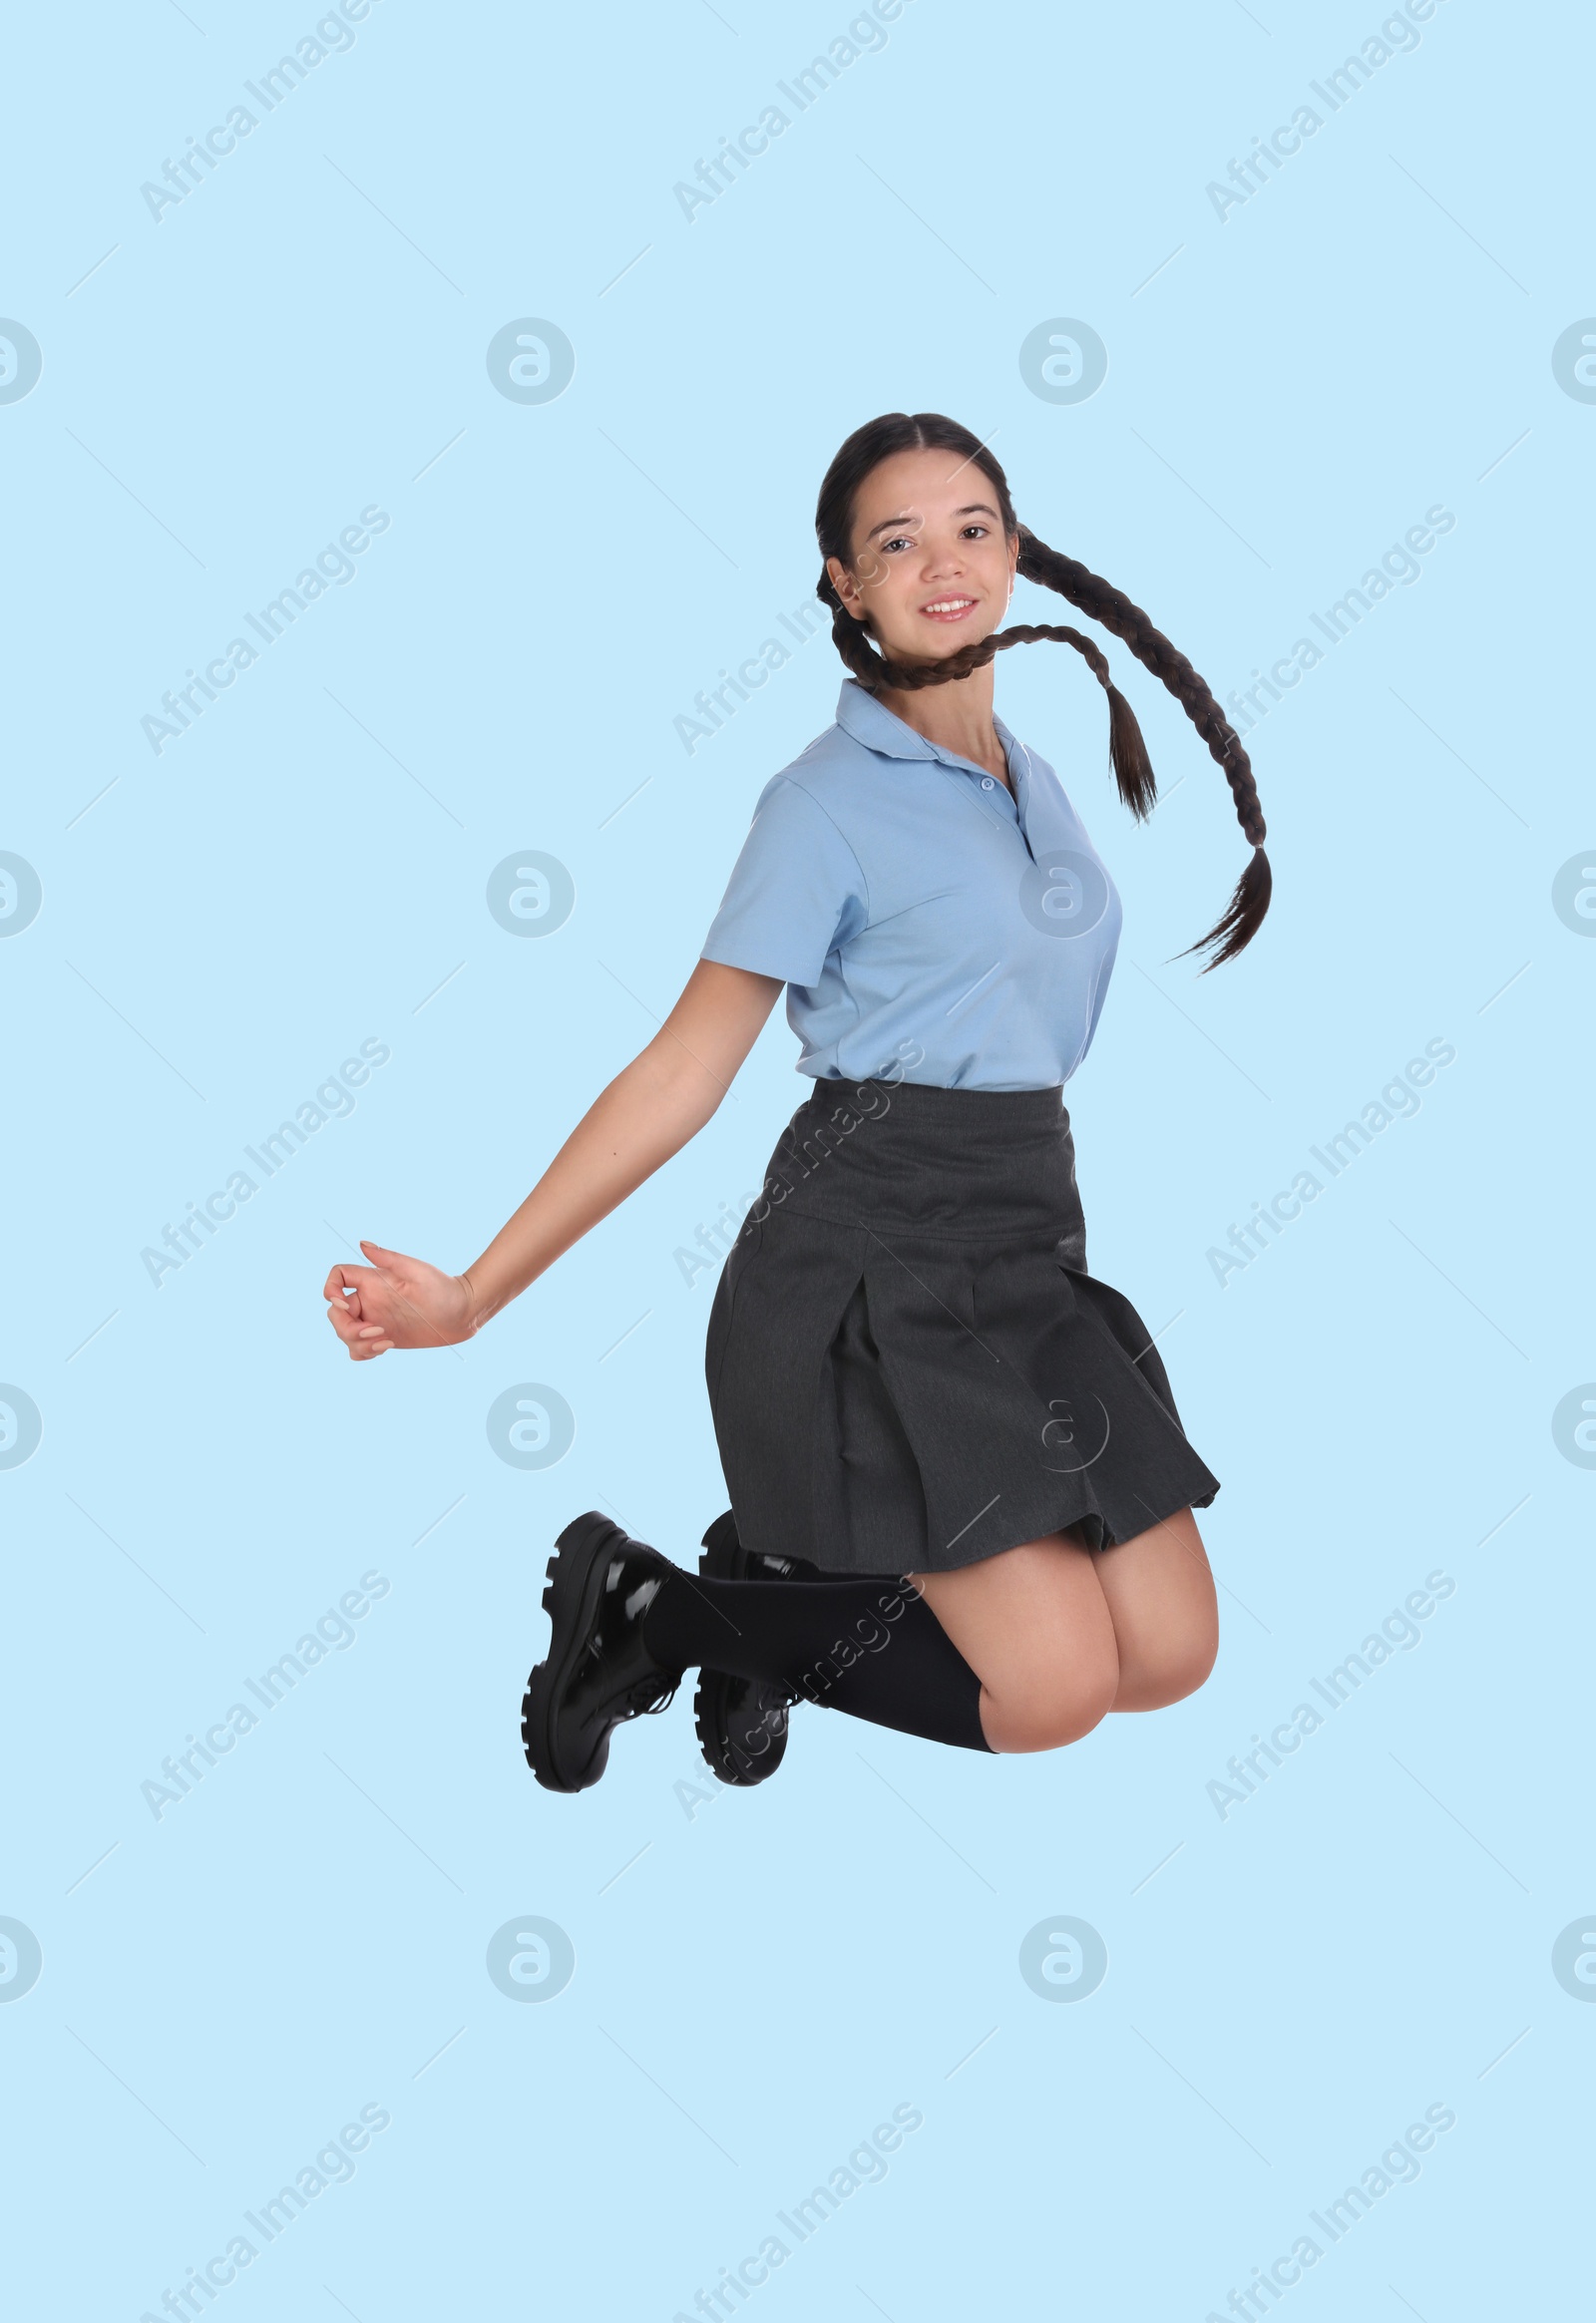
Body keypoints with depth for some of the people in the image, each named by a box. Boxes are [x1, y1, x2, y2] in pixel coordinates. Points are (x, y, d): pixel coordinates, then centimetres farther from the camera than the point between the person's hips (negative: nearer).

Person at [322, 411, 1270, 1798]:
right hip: (874, 1264, -7)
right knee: (1051, 1692, -15)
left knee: (1172, 1656, -3)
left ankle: (791, 1594, 13)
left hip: (1025, 1258, 8)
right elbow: (685, 1073, -8)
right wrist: (474, 1295, -12)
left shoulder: (1034, 774, 15)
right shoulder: (829, 802, -6)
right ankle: (665, 1609, 3)